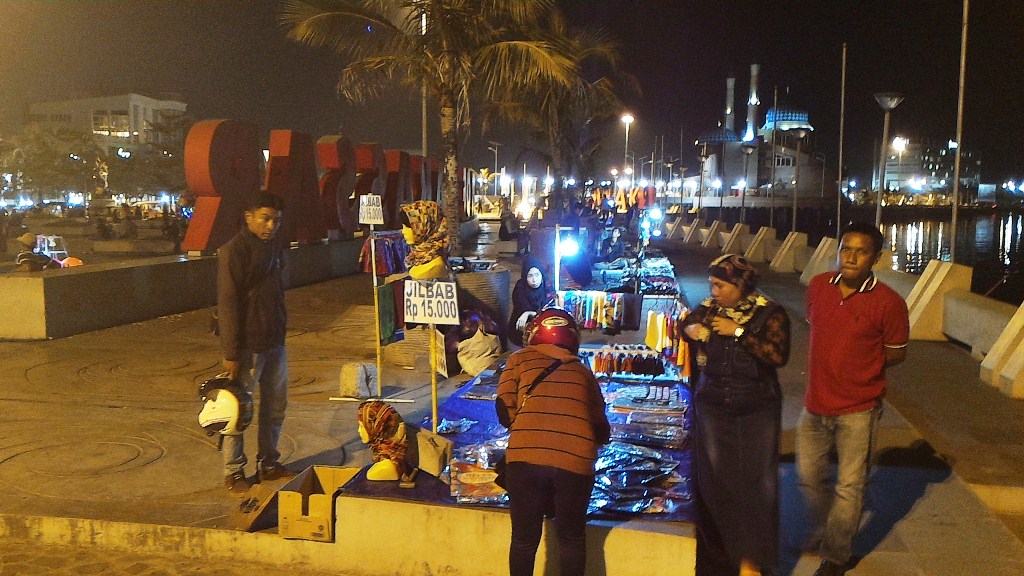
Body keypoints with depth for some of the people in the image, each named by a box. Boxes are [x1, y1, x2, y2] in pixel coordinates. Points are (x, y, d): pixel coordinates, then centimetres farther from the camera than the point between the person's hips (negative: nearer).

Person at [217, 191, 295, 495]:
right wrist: (231, 353, -18)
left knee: (275, 406, 16)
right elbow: (227, 304, -17)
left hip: (275, 341, 8)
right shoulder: (233, 251, -16)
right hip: (248, 345, -8)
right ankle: (234, 472, 17)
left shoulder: (275, 245, 8)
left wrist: (281, 330, 15)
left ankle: (268, 464, 30)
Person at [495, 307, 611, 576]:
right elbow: (602, 431, 19)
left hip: (525, 459, -1)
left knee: (524, 538, 18)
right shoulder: (583, 372, 20)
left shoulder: (520, 359, 15)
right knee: (572, 538, 21)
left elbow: (504, 411, 6)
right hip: (575, 463, 1)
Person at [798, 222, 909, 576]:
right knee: (809, 476, 18)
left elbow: (896, 354, -2)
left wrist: (859, 368, -7)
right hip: (815, 404, 4)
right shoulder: (818, 286, -1)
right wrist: (830, 366, 4)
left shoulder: (888, 303, -14)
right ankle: (824, 529, 45)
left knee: (849, 486, 8)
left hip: (858, 409, -4)